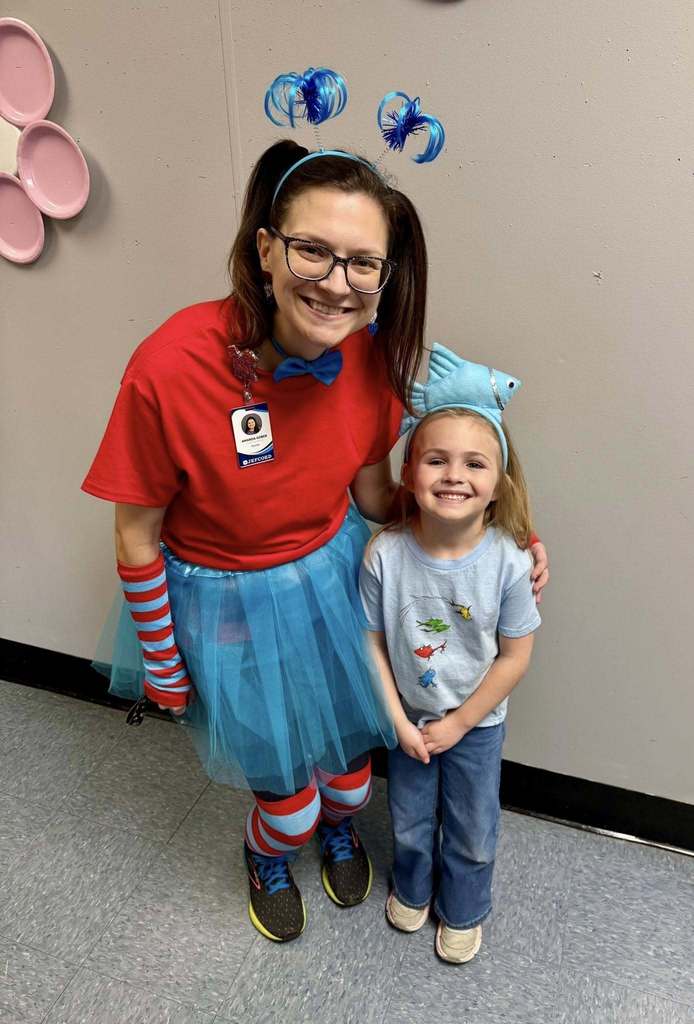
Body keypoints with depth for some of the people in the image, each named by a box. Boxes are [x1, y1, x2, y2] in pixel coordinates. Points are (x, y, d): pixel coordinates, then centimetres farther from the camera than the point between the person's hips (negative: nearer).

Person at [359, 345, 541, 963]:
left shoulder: (507, 561, -26)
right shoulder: (386, 554, -25)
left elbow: (515, 657, -16)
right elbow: (373, 645, -14)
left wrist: (457, 725, -11)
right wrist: (400, 723, -12)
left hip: (477, 723, 0)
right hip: (407, 717, 1)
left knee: (473, 834, 21)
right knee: (410, 824, 25)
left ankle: (462, 912, 53)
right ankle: (412, 889, 58)